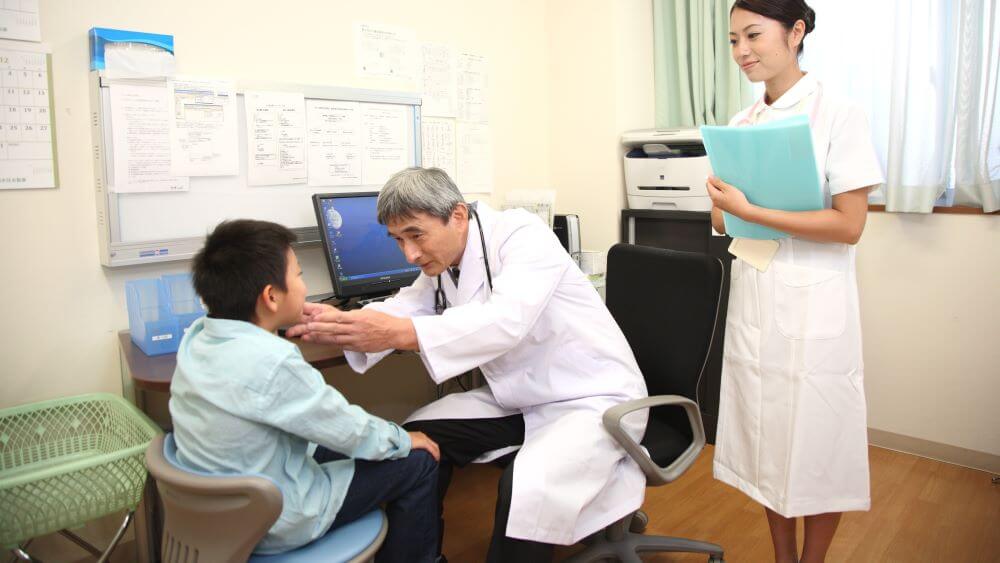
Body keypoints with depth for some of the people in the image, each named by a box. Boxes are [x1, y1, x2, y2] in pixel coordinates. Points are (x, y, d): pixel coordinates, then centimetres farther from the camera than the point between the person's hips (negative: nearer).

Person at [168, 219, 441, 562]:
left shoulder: (197, 337, -6)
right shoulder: (272, 362, -31)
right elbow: (349, 432, -18)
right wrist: (403, 440, -2)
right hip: (274, 524, -8)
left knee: (346, 445, 26)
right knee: (419, 462, 2)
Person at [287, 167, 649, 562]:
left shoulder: (522, 234, -22)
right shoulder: (442, 261, 4)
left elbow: (507, 319, -37)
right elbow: (405, 307, -5)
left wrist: (399, 333, -46)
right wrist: (341, 324, -26)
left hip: (594, 397, -7)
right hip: (520, 399, 8)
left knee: (528, 487, -31)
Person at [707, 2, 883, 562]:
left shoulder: (839, 115, -8)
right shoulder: (741, 124, 9)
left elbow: (849, 225, -14)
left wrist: (750, 211, -20)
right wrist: (723, 203, -11)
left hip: (811, 305, -5)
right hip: (752, 299, 6)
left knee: (817, 443, 7)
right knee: (767, 437, 13)